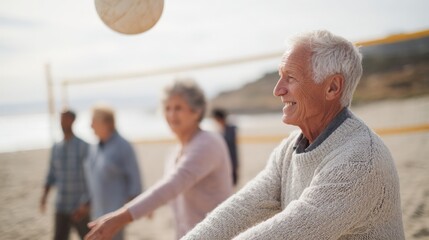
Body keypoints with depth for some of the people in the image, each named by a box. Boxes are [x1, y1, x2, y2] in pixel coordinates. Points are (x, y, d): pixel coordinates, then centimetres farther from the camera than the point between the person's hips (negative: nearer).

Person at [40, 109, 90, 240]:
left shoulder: (84, 147, -13)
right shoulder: (56, 147, 6)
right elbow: (52, 174, 15)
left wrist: (85, 205, -24)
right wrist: (45, 194, -1)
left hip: (80, 209, -4)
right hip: (61, 208, 4)